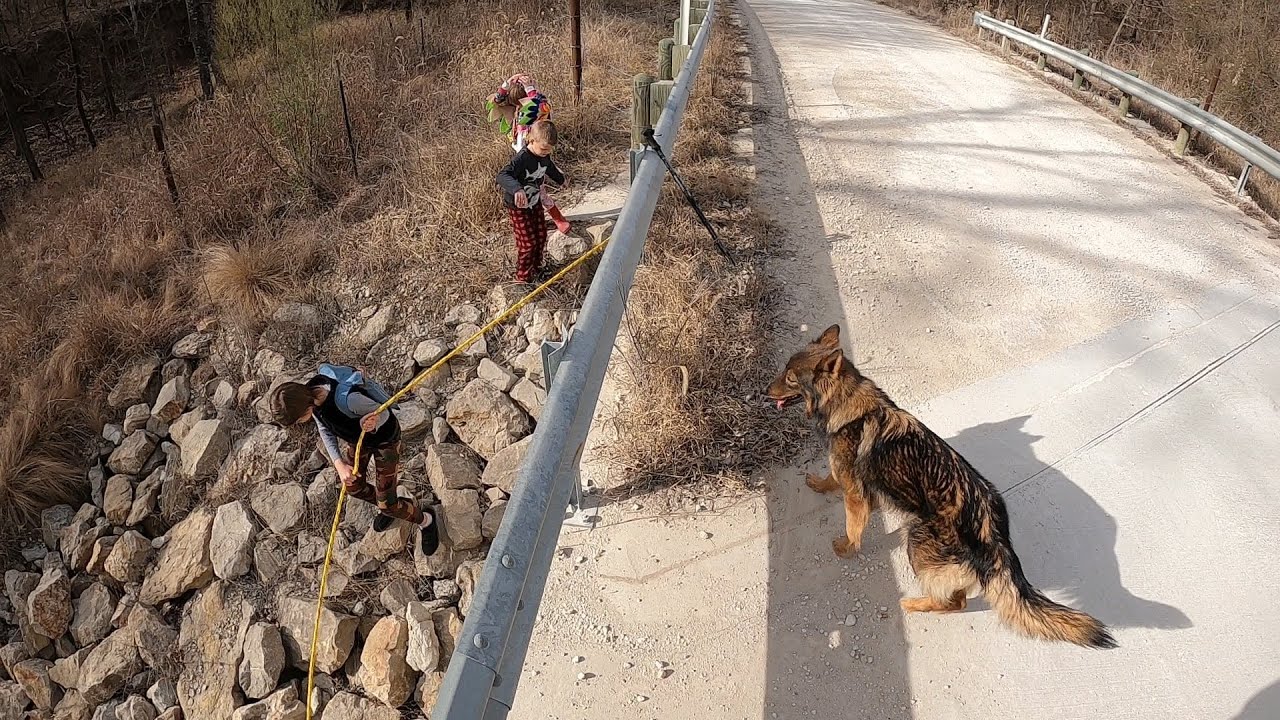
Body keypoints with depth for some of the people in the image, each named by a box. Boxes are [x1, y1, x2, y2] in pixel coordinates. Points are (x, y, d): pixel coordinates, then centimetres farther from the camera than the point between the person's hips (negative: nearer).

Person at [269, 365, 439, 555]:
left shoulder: (347, 400, -44)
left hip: (384, 438, -6)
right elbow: (326, 431, -8)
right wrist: (339, 464, -20)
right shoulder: (309, 394, -23)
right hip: (356, 438, 7)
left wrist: (373, 423, -46)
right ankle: (387, 507, 51)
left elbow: (383, 413, -24)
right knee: (354, 487, 21)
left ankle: (425, 521, 30)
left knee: (387, 505, 1)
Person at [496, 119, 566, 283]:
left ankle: (536, 268, 39)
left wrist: (561, 179, 40)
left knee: (541, 236, 17)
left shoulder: (544, 156, -5)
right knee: (527, 243, -4)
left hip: (535, 203, 8)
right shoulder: (521, 159, -31)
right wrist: (517, 189, -63)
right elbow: (502, 176, -44)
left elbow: (550, 168, 20)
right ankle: (523, 278, 12)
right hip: (518, 207, -8)